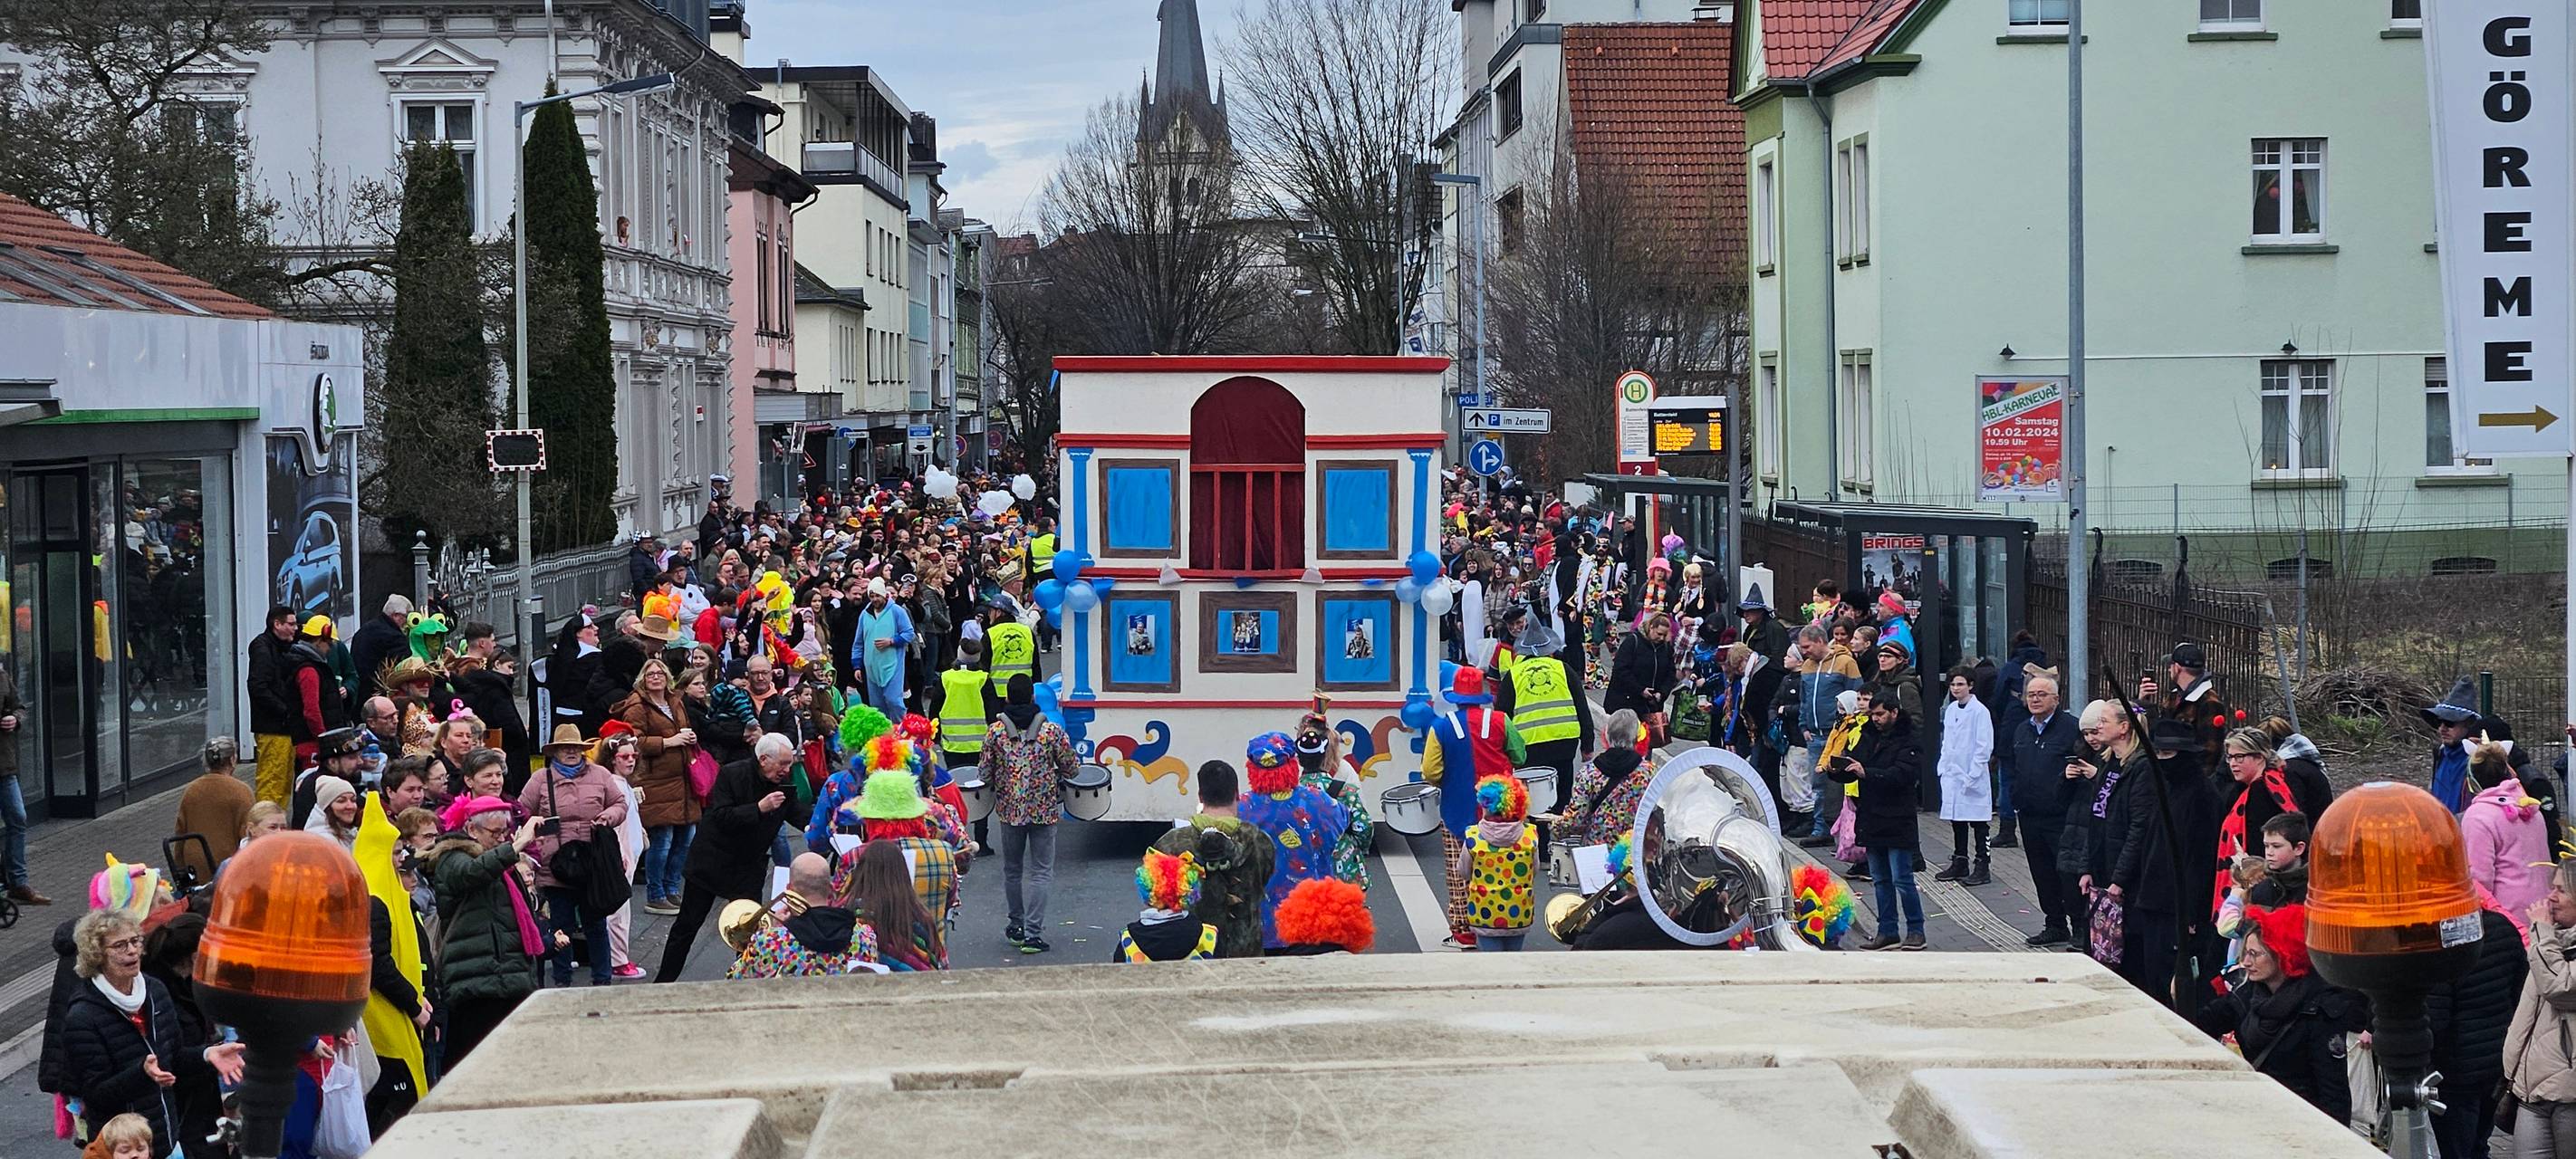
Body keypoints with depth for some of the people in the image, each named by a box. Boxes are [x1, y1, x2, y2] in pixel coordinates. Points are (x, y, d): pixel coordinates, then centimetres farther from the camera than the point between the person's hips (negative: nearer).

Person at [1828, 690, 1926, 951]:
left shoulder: (1907, 742, -9)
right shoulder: (1867, 738, 13)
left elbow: (1902, 774, -24)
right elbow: (1851, 772, 13)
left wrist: (1866, 773, -33)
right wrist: (1836, 771, -9)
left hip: (1897, 822, -7)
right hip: (1871, 821, 7)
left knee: (1902, 879, -6)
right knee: (1881, 880, 12)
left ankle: (1916, 931, 3)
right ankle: (1887, 932, 17)